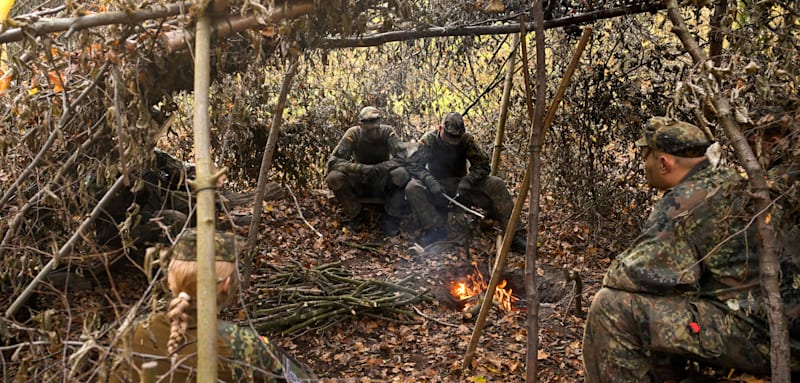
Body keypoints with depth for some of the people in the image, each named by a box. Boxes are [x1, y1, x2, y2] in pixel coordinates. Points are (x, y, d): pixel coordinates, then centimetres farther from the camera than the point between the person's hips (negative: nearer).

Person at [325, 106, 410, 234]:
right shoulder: (353, 134, -15)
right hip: (359, 184, 1)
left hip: (383, 184, -1)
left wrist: (381, 167, -39)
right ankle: (355, 215, -4)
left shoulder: (387, 132, -14)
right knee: (334, 177, -28)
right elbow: (332, 161, -23)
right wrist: (361, 168, -38)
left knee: (401, 173, -33)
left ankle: (392, 219, -14)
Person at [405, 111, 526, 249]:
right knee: (412, 188, -33)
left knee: (496, 185, -21)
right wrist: (431, 182, -33)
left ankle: (515, 235, -24)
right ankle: (435, 230, -33)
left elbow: (483, 164, -8)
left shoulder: (466, 140, -5)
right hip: (437, 186, -1)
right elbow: (415, 166, -15)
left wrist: (467, 180, -27)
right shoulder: (429, 140, -9)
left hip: (461, 185, 1)